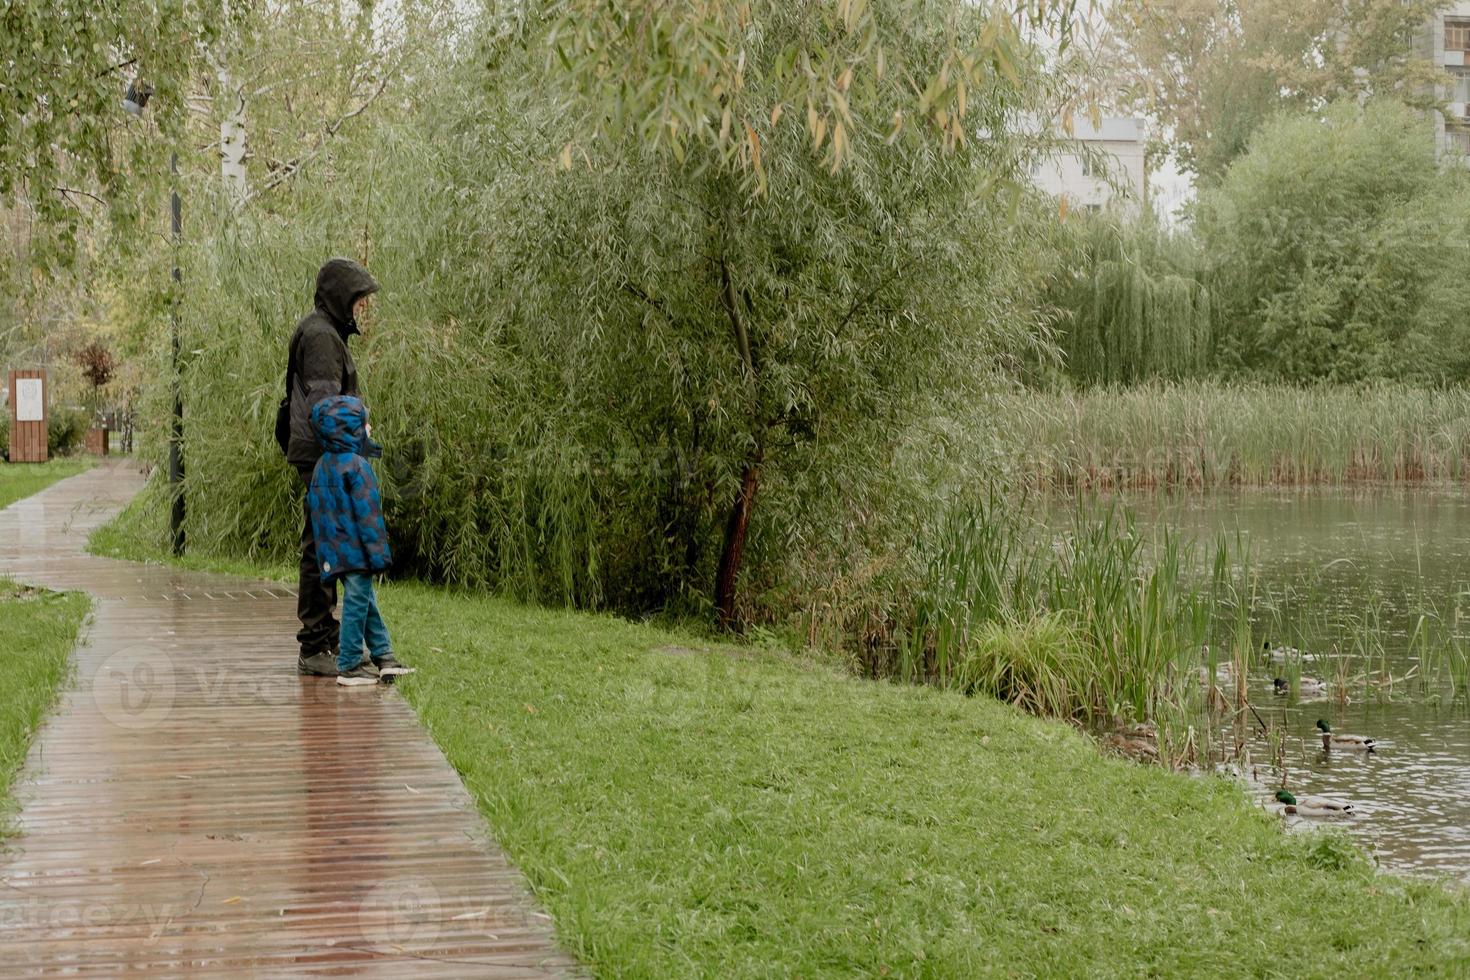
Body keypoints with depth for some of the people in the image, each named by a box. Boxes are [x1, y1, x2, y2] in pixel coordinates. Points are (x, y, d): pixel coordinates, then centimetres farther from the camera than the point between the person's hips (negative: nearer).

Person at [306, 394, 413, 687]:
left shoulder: (322, 465, 11)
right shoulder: (357, 465, -17)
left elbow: (314, 507, 17)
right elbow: (367, 512, -18)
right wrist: (379, 550, -14)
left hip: (335, 549, 9)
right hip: (356, 548, -9)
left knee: (366, 601, 17)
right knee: (357, 602, -2)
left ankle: (383, 654, 22)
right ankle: (349, 667, 1)